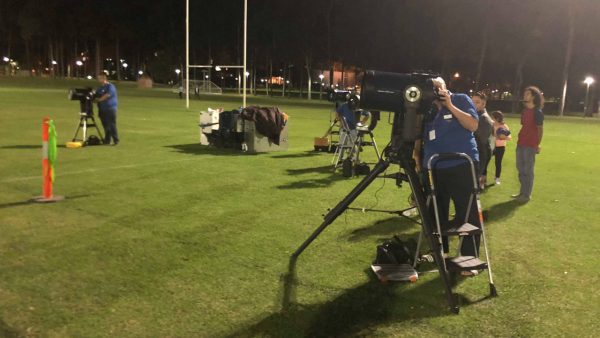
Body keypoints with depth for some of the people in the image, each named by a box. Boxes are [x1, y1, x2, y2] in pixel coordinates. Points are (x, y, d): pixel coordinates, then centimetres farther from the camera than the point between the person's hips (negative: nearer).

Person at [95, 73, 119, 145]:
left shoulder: (110, 86, -4)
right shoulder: (99, 88, 20)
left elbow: (107, 96, -14)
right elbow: (96, 97, 20)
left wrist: (99, 99, -7)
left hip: (110, 109, -7)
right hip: (102, 110, 7)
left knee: (112, 125, -9)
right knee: (105, 126, 8)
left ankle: (116, 141, -6)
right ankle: (107, 141, 13)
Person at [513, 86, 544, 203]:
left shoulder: (537, 112, -8)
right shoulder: (524, 111, 14)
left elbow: (540, 129, -8)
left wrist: (538, 144, -11)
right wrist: (520, 139, 14)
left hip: (530, 145, -8)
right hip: (520, 144, 8)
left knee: (528, 170, -2)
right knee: (520, 168, 13)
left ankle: (527, 195, 5)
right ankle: (522, 192, 24)